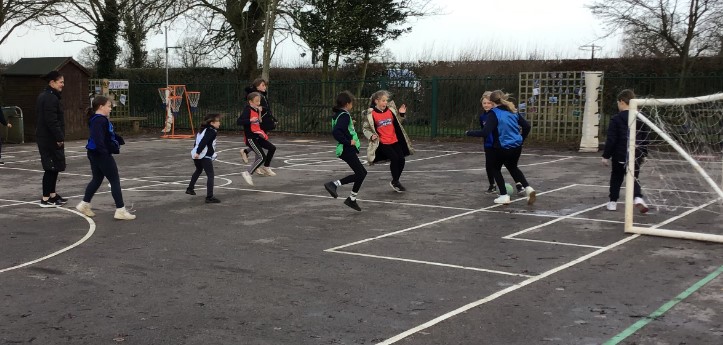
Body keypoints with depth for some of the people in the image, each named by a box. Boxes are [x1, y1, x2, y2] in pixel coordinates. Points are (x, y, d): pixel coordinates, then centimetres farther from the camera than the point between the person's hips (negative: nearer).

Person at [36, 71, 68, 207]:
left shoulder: (44, 96, 16)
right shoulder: (51, 98, -18)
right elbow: (52, 121, -24)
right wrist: (59, 137, -20)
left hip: (44, 138, 10)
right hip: (50, 139, -10)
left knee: (54, 167, 17)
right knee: (51, 168, -5)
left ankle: (52, 194, 26)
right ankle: (46, 198, -1)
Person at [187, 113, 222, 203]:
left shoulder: (204, 129, 16)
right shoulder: (212, 132, -12)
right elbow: (204, 142, -25)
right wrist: (198, 152, -31)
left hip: (196, 154, 10)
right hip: (204, 156, -10)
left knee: (198, 170, 33)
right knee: (210, 175, -7)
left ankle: (190, 188, 47)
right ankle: (209, 197, -13)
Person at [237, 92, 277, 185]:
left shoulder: (256, 110, 9)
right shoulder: (247, 110, -16)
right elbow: (239, 121, -24)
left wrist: (260, 112, 5)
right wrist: (250, 120, -31)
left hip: (257, 136, 9)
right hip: (250, 138, -9)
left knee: (272, 148, 15)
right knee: (262, 157, -13)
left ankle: (266, 167, 32)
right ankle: (248, 174, -7)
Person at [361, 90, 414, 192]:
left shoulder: (391, 110, 4)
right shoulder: (371, 114, -9)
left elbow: (398, 122, 19)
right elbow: (365, 128, 0)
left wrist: (401, 114, 2)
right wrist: (371, 136, -17)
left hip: (395, 141, 5)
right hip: (382, 143, -5)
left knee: (401, 159, 1)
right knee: (394, 158, -18)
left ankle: (395, 181, 24)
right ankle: (395, 182, 2)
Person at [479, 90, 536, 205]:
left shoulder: (494, 114, -14)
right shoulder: (513, 111, 6)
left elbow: (485, 133, -23)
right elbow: (527, 126, 7)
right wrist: (521, 139, 20)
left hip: (501, 148, -6)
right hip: (517, 147, 6)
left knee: (495, 169, 20)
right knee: (513, 167, 29)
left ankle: (504, 196, 15)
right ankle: (528, 188, 11)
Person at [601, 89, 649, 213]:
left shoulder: (616, 119, -11)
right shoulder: (640, 119, 5)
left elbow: (611, 140, -12)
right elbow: (645, 138, 11)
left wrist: (606, 156, -5)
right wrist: (643, 154, 21)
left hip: (620, 155, -3)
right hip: (636, 155, 3)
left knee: (616, 178, 13)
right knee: (634, 178, 9)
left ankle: (613, 202, 18)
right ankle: (638, 198, -16)